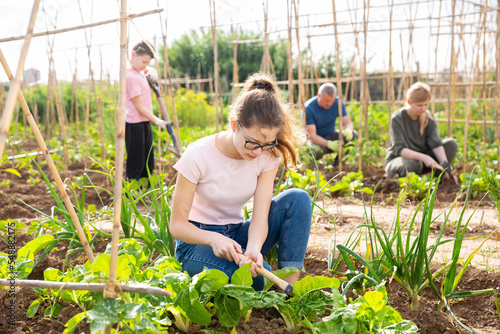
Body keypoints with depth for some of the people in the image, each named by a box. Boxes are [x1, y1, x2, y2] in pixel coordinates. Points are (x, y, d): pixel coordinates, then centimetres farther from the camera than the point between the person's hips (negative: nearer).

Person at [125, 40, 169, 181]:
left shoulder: (140, 73, 10)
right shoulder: (131, 77, -17)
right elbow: (139, 106, -18)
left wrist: (149, 71, 17)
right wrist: (157, 121, -16)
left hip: (145, 123, 10)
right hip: (135, 124, -10)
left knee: (148, 164, 14)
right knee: (136, 164, -5)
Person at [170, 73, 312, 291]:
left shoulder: (268, 156, -9)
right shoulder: (198, 156, -20)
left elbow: (261, 215, -16)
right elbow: (177, 225, -16)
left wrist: (254, 247, -39)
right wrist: (214, 239, -36)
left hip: (237, 235, 5)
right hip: (198, 241, -5)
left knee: (297, 199, -20)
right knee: (258, 277, -35)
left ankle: (290, 287, -21)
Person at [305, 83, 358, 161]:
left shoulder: (338, 103, -10)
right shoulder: (308, 108, -24)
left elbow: (348, 123, -9)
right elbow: (311, 135, -26)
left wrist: (348, 130, -35)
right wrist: (329, 144, -42)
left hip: (330, 137, 5)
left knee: (354, 135, -22)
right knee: (315, 152, -40)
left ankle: (339, 160, 0)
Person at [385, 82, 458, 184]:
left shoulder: (428, 117, -3)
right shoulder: (397, 119, -18)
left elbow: (436, 143, -13)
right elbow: (399, 149, -26)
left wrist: (445, 166, -28)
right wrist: (424, 157, -39)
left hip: (421, 158, 4)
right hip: (397, 159, -4)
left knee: (451, 144, -15)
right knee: (413, 164, -41)